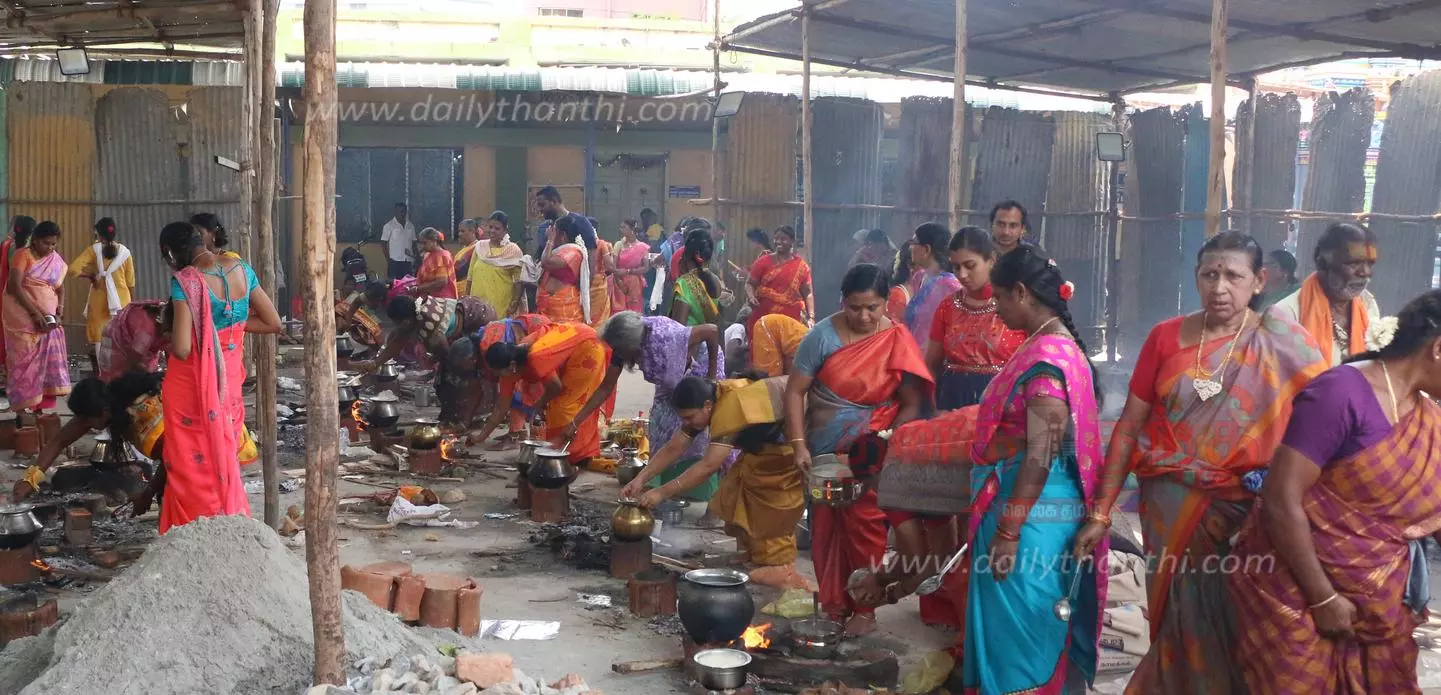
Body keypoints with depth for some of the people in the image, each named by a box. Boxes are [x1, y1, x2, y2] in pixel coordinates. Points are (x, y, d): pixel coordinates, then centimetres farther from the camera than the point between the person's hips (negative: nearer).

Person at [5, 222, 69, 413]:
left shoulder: (57, 261, 9)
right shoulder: (22, 255, -8)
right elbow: (15, 287, -17)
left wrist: (59, 312, -7)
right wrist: (35, 313, -22)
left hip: (48, 319, 5)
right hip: (24, 317, -5)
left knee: (47, 361, 3)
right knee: (25, 360, -6)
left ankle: (40, 409, 8)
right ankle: (22, 410, -4)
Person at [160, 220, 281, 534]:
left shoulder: (185, 281, -18)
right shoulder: (240, 269, 0)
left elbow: (181, 349, -22)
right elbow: (273, 323, 6)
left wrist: (165, 340, -1)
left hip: (192, 385, -6)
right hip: (229, 381, 6)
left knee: (191, 462, 9)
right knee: (224, 456, 20)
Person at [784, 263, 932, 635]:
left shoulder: (898, 342, -8)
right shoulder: (823, 336, -9)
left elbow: (911, 404, -6)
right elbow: (795, 391, -7)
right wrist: (798, 444, -14)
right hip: (824, 452, 2)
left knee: (864, 528, -3)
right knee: (825, 528, 7)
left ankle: (864, 608, 10)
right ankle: (833, 604, 19)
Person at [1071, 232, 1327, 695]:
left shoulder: (1283, 344, -3)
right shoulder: (1167, 337, 1)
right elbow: (1129, 427, 3)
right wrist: (1101, 513, 0)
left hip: (1246, 509, -1)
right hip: (1170, 502, 1)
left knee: (1233, 625, 6)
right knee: (1182, 621, 7)